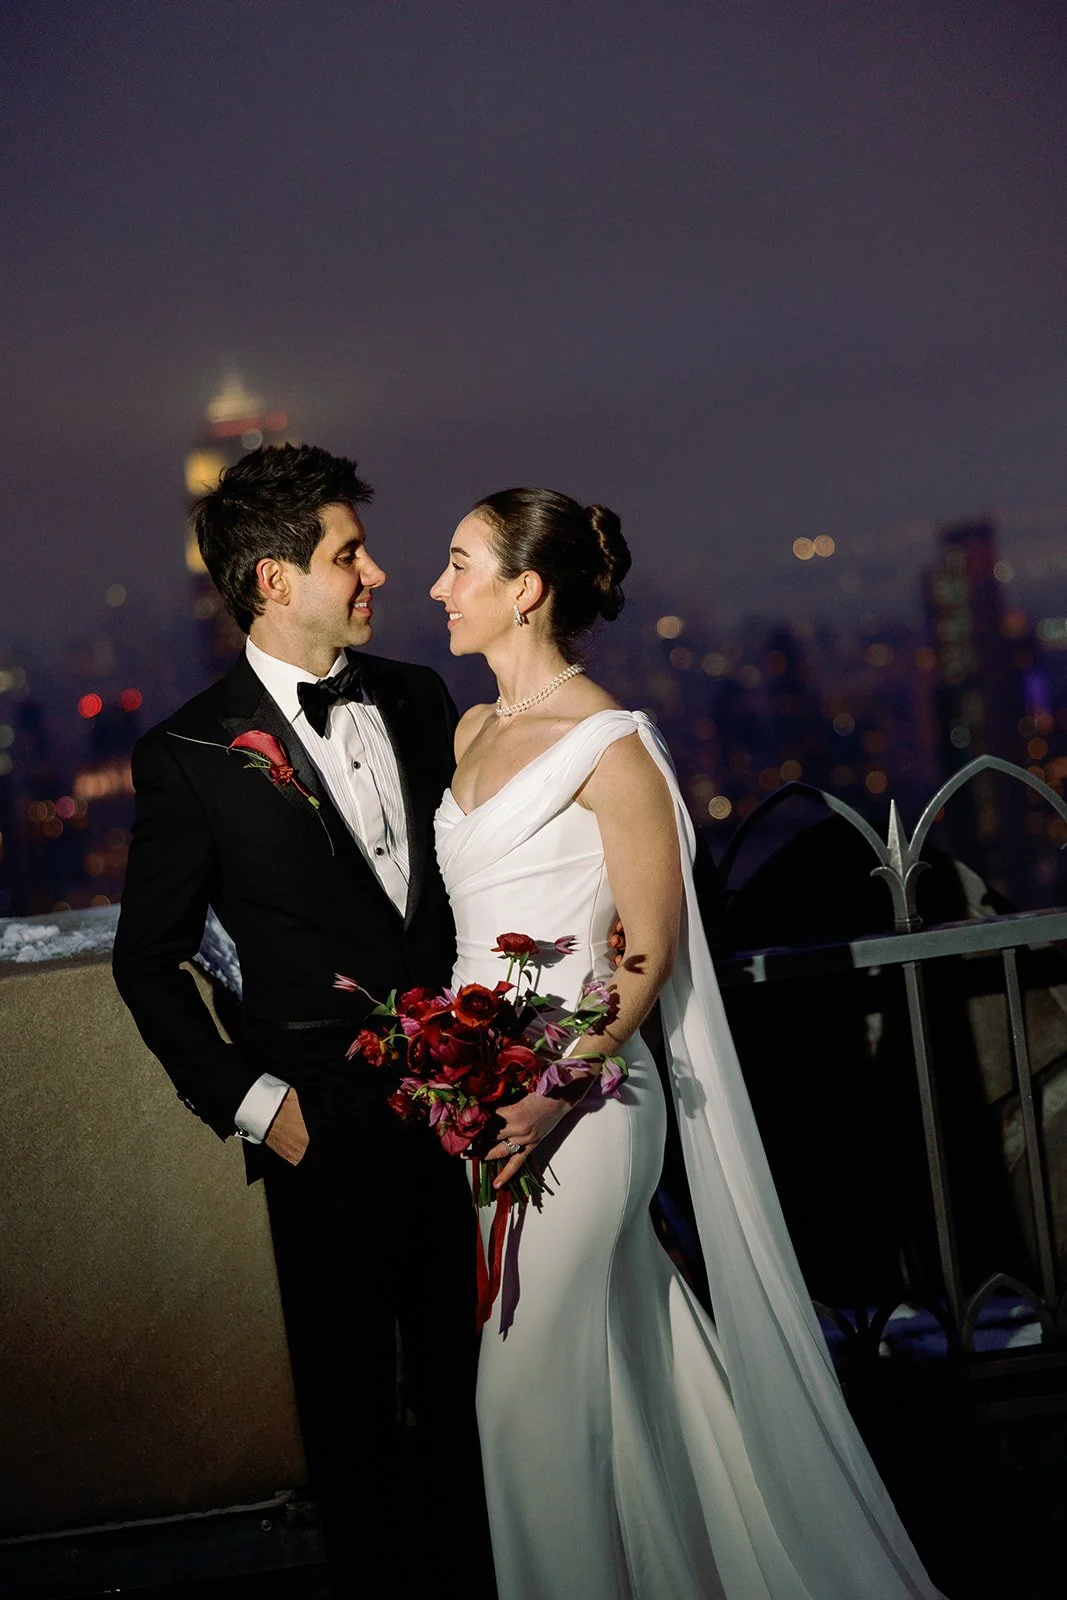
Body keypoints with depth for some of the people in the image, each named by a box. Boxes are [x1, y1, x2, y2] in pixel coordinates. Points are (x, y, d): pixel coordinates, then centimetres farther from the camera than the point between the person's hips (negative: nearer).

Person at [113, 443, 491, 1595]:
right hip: (328, 1125, -4)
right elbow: (149, 961, -3)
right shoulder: (190, 755, -10)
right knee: (348, 1387, 13)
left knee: (465, 1370, 18)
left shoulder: (418, 701, 4)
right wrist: (247, 1101, -7)